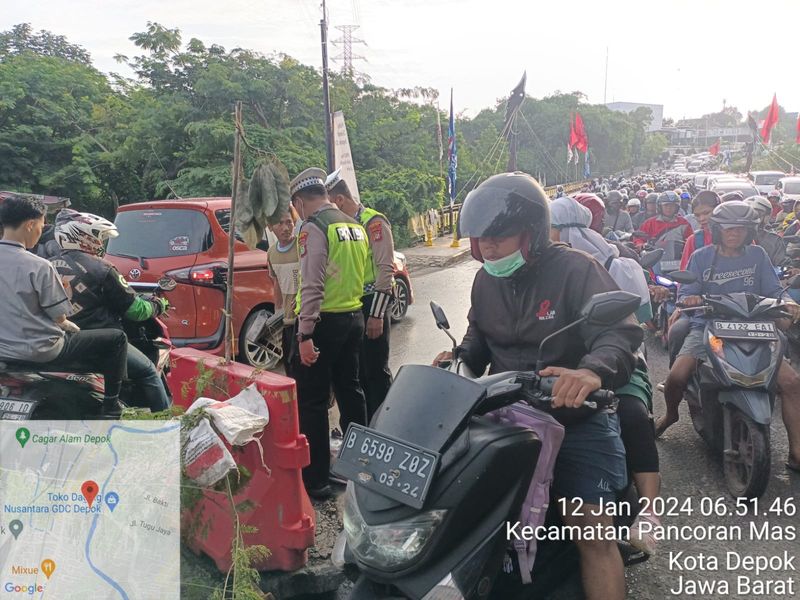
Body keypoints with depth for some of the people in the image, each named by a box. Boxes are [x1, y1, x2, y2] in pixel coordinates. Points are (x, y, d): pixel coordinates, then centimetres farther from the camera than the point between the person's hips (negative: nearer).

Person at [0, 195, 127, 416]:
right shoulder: (39, 267, -21)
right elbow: (59, 316, -16)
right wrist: (70, 327, 6)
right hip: (41, 352, -8)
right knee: (116, 338, 4)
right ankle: (111, 405, 11)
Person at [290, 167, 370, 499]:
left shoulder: (313, 228, -13)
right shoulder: (355, 226, 12)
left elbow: (312, 285, -20)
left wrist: (305, 334, -21)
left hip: (324, 322, -8)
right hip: (354, 318, 8)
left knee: (312, 400, 0)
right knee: (350, 390, 18)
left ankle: (315, 479, 6)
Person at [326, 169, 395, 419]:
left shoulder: (374, 222, -11)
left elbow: (385, 270, -16)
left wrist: (377, 314, -19)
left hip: (373, 305, -8)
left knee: (376, 370, -2)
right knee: (358, 369, 15)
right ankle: (367, 425, 27)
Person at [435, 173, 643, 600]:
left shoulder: (575, 270, -11)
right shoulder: (486, 280, 10)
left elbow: (620, 332, -24)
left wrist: (593, 372, -46)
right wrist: (459, 357, -1)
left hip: (574, 413, -5)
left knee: (591, 530, -14)